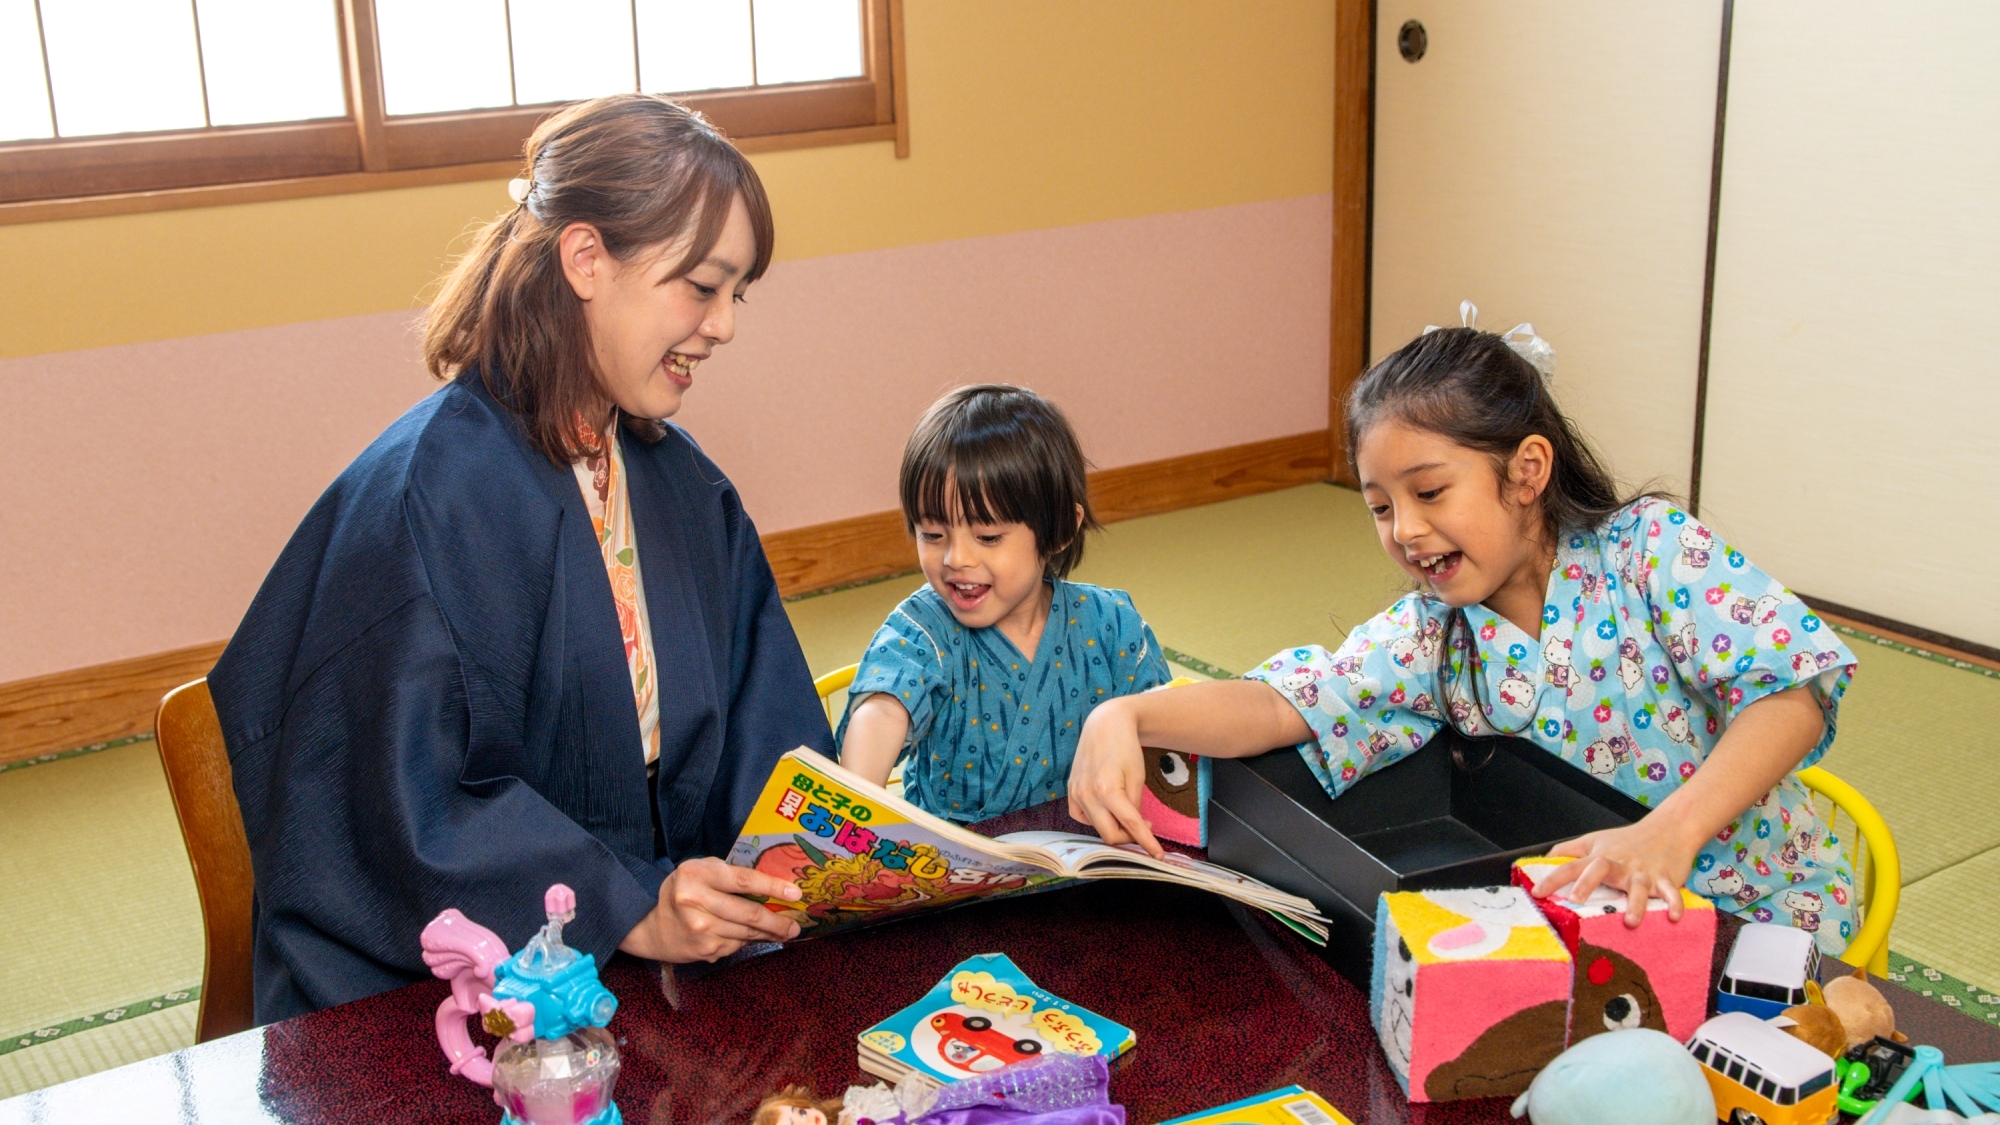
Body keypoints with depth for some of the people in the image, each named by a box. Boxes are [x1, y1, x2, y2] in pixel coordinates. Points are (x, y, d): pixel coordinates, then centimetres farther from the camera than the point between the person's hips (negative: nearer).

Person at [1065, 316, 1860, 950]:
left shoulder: (1652, 550, -12)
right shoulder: (1431, 638, -2)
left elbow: (1793, 685, -22)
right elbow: (1281, 703, -14)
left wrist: (1671, 831, -37)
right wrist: (1127, 716, -33)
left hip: (1762, 910, -4)